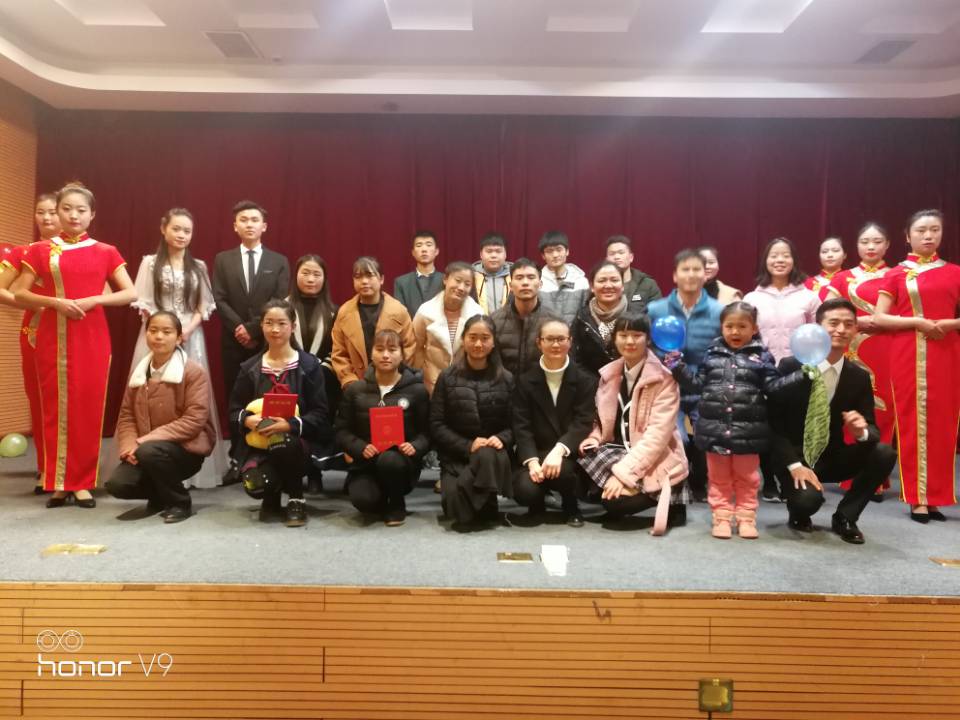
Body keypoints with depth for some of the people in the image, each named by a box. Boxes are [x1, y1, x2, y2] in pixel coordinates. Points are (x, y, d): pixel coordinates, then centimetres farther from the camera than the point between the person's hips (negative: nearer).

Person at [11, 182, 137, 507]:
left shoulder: (105, 252, 6)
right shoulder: (40, 251, 7)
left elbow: (131, 293, 2)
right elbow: (19, 293, 4)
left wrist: (94, 300, -12)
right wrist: (54, 302, -12)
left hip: (92, 338, 0)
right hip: (52, 337, 1)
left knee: (88, 408, 0)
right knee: (55, 407, 3)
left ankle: (83, 482, 9)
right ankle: (58, 482, 11)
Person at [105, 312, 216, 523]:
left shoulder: (194, 371, -11)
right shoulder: (138, 372, 9)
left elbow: (194, 420, -19)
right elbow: (126, 415, 7)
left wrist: (148, 439, -23)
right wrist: (129, 446, -13)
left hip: (186, 447, -5)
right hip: (144, 448, 6)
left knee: (149, 452, -35)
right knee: (117, 484, -17)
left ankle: (180, 502, -9)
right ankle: (160, 495, 16)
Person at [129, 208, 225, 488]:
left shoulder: (198, 267, 11)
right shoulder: (151, 263, 4)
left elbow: (204, 306, 7)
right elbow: (144, 304, -1)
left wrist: (187, 330, -9)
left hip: (190, 338, 2)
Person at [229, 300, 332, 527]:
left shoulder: (309, 365, -1)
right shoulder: (250, 368, 9)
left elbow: (320, 414, -6)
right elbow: (234, 410, 9)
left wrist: (290, 425, -23)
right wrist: (247, 419, -15)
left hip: (296, 440, -2)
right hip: (257, 442, 2)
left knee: (283, 443, -39)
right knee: (255, 484, -30)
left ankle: (296, 500, -9)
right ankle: (271, 498, 13)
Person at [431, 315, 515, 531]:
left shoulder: (506, 379, 5)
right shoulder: (448, 377, 3)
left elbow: (515, 422, 4)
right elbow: (436, 425, -2)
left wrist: (502, 439, -18)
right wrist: (468, 446, -15)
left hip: (494, 454, 0)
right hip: (457, 455, 0)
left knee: (487, 456, -37)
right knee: (453, 496, -28)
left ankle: (472, 513, -14)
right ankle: (484, 509, 5)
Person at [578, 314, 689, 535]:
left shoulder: (663, 378, -13)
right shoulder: (609, 373, 6)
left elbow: (659, 433, -19)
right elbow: (603, 417, 15)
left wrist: (624, 471, -25)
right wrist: (594, 438, -8)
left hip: (654, 460, -5)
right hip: (619, 448, 6)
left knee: (616, 497, -26)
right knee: (578, 462, -20)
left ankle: (668, 498, -1)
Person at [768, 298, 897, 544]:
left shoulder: (859, 377, -2)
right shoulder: (790, 367, -12)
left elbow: (873, 429, -1)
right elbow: (773, 422, -12)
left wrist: (861, 431, -27)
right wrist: (794, 464, -23)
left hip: (832, 458, 4)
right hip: (795, 459, -4)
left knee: (884, 453, -21)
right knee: (808, 499, -32)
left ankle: (844, 516, 0)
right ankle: (799, 513, 9)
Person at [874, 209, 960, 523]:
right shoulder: (896, 274, 6)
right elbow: (878, 318, -1)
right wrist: (917, 322, -13)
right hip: (907, 356, -1)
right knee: (912, 423, -2)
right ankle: (917, 498, 4)